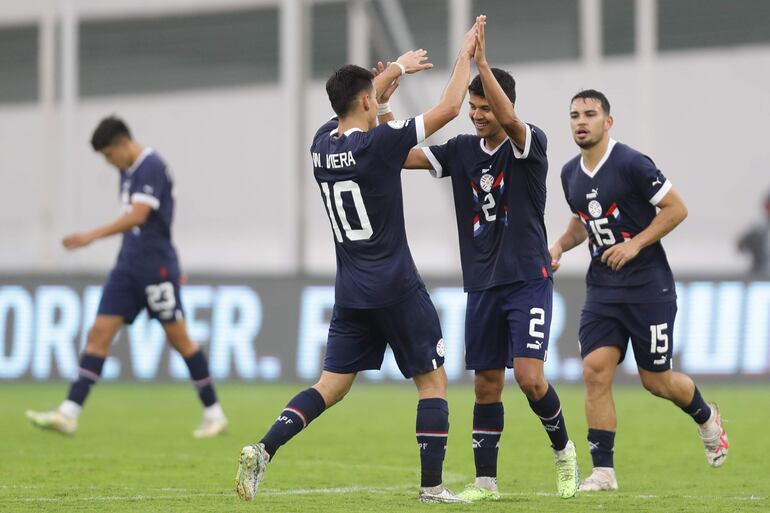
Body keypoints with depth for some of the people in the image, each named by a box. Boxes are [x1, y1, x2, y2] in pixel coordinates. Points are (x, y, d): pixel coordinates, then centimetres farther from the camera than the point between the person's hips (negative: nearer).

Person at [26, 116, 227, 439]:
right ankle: (68, 414, -8)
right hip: (128, 265, 8)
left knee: (178, 338, -1)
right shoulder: (128, 171, 14)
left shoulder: (152, 167, -14)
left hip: (155, 267, -8)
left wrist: (93, 236, -29)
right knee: (99, 333, -2)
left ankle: (214, 414, 11)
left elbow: (138, 216, -25)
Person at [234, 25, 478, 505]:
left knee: (332, 385, 8)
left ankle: (264, 450, -11)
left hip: (350, 294, 6)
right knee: (433, 380, 6)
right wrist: (465, 56, 5)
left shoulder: (323, 143, 5)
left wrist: (397, 69, 38)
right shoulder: (379, 143, -14)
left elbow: (355, 106, 28)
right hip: (397, 289, -6)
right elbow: (448, 108, -9)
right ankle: (432, 486, 4)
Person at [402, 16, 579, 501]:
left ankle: (564, 450, 10)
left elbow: (509, 119, -30)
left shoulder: (529, 143, -8)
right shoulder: (462, 150, 7)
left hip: (528, 280, -5)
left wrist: (482, 61, -36)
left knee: (529, 377, -15)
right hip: (482, 284, 5)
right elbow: (402, 156, 2)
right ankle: (486, 481, 13)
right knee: (487, 384, 6)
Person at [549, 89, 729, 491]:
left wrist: (635, 244, -18)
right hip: (602, 289, 5)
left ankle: (706, 417, 35)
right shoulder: (570, 175, 8)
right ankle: (603, 470, -8)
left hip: (648, 287, -5)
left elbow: (676, 208, -11)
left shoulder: (631, 164, -13)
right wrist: (559, 246, 7)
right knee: (595, 370, -11)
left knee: (656, 380, 2)